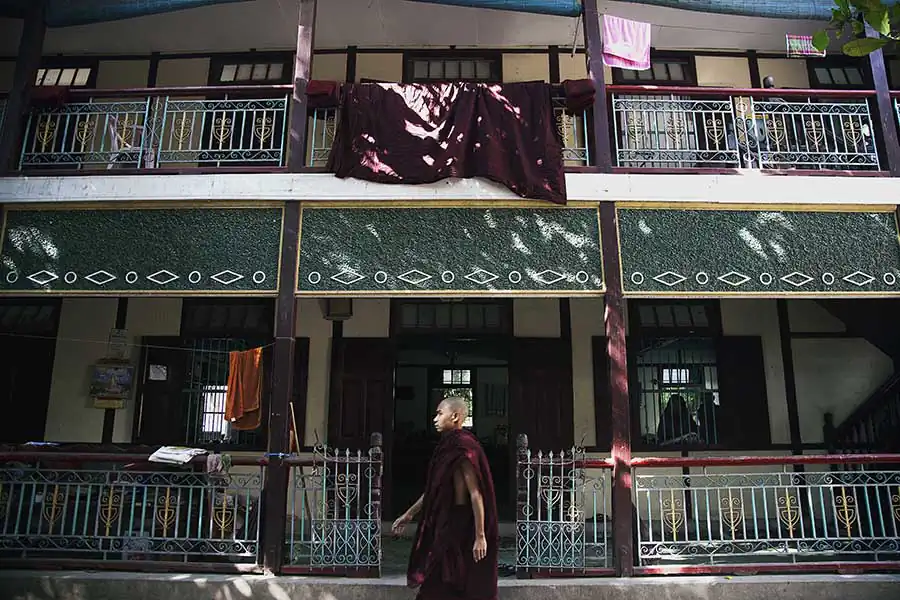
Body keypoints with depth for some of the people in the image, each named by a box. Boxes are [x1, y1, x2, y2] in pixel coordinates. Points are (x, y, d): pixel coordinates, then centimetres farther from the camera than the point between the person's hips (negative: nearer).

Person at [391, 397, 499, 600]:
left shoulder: (464, 447, -17)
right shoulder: (449, 446, 11)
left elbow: (476, 494, -21)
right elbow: (434, 488, 19)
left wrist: (480, 536, -23)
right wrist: (410, 514, 23)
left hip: (460, 524, -9)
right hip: (445, 522, 9)